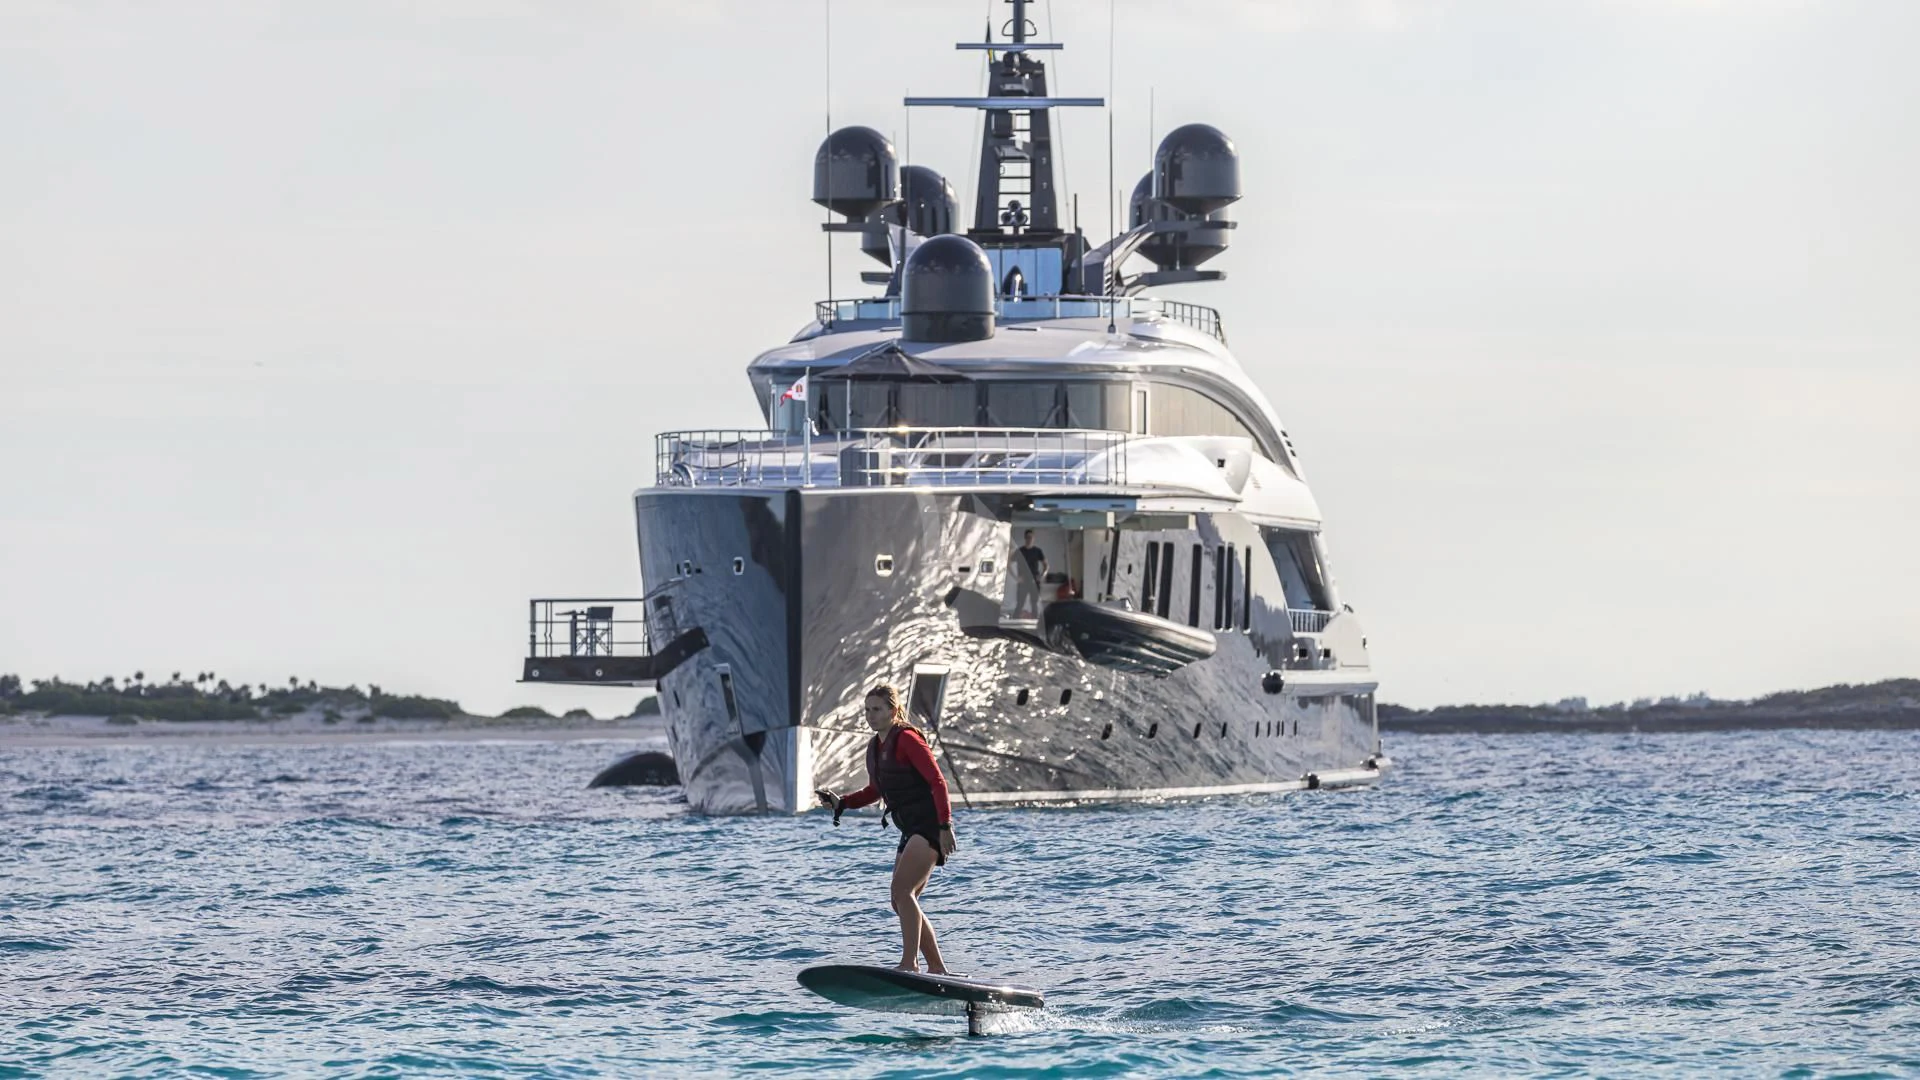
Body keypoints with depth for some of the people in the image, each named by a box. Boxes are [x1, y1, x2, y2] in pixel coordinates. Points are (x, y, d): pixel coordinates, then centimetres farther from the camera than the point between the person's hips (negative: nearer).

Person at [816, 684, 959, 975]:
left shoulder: (906, 739, -12)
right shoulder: (875, 748, 13)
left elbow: (937, 782, -17)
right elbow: (875, 791, 26)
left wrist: (945, 825, -24)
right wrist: (841, 803, 11)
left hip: (930, 826, -10)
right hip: (911, 830, 10)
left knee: (902, 890, -20)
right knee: (902, 902, 7)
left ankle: (909, 963, -24)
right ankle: (937, 968, 13)